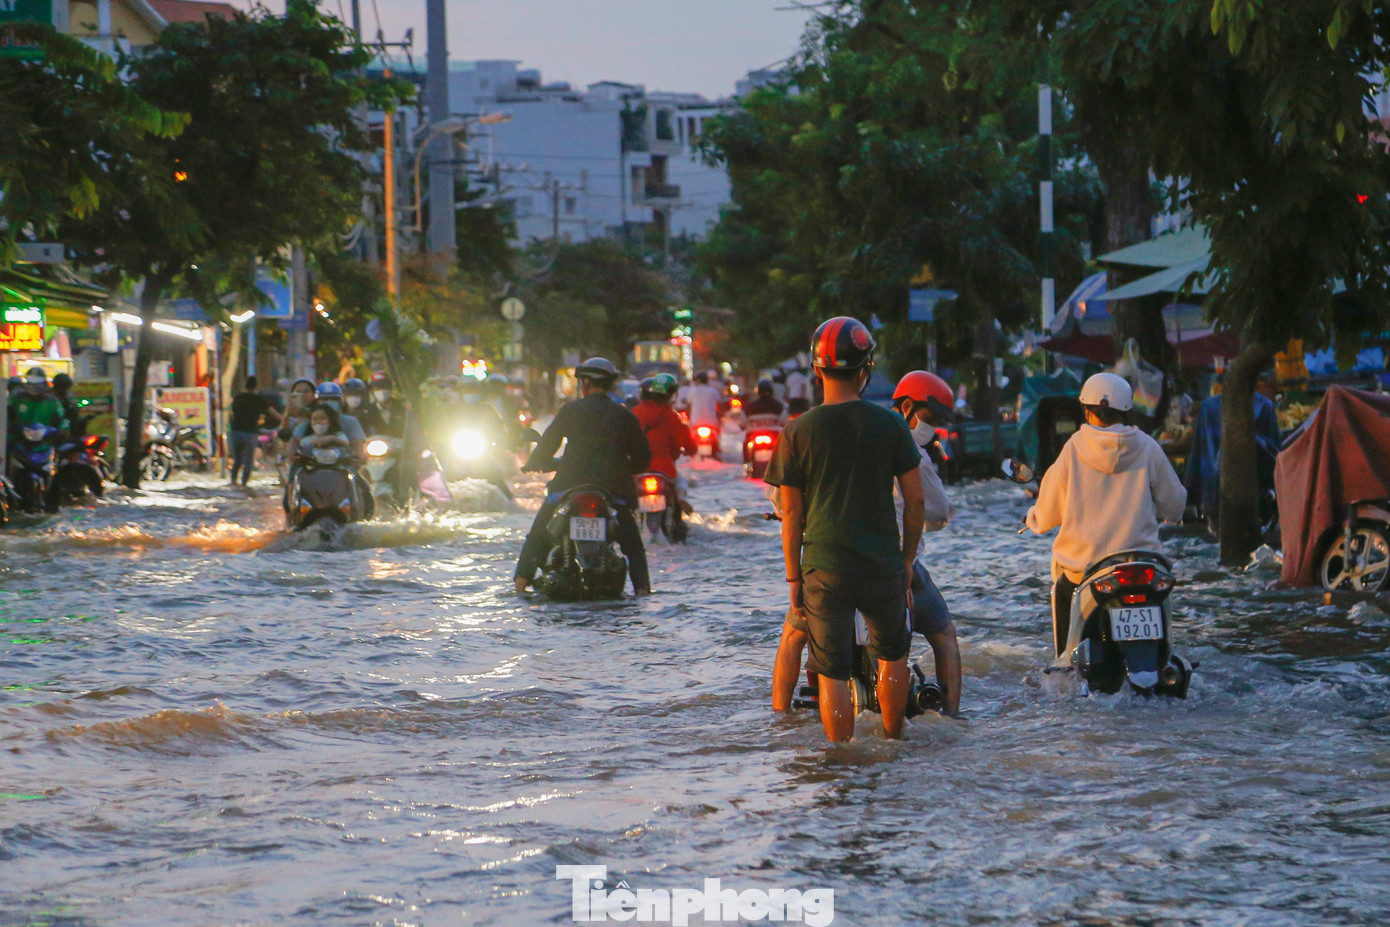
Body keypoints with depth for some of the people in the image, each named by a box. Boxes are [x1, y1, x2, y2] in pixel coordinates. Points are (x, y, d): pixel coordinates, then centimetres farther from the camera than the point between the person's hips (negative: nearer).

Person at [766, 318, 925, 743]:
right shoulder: (890, 425, -1)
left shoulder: (798, 432, -4)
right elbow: (915, 499, 2)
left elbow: (791, 513, -1)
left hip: (823, 568, -1)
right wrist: (907, 560, 13)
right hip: (883, 564, 1)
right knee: (892, 654, 19)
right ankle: (893, 747, 28)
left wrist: (793, 578, 5)